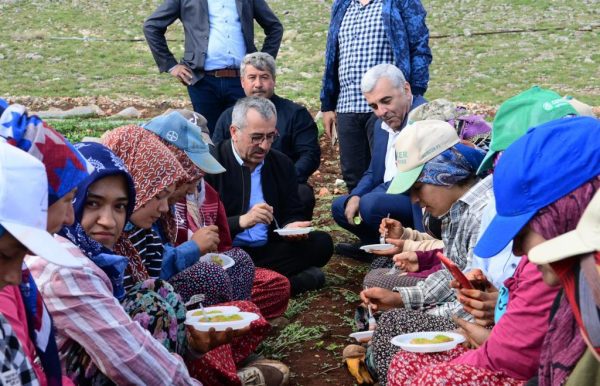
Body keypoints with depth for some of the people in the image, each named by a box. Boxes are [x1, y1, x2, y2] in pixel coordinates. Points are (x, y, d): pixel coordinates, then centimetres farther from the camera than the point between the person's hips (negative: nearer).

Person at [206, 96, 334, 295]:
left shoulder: (282, 164, 10)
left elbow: (292, 214, 16)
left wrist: (291, 227, -8)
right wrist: (242, 221, -26)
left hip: (269, 249, 5)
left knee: (321, 243, -14)